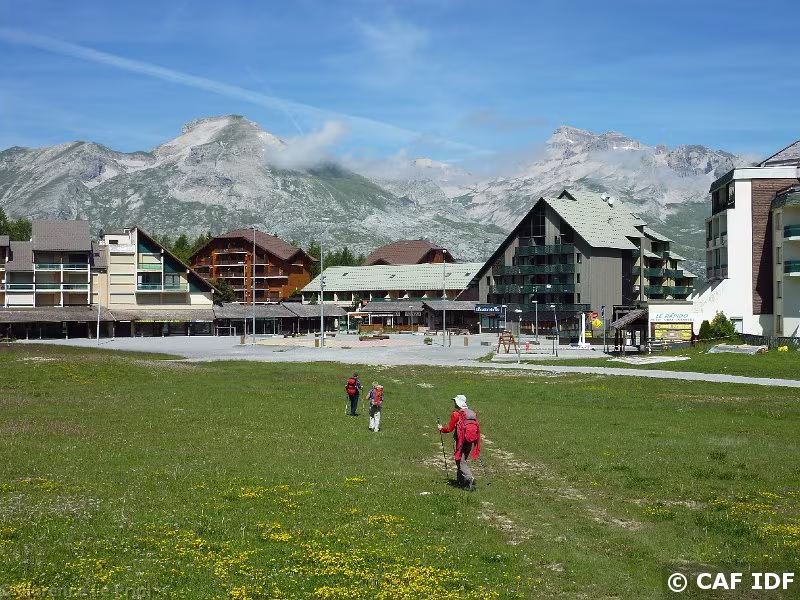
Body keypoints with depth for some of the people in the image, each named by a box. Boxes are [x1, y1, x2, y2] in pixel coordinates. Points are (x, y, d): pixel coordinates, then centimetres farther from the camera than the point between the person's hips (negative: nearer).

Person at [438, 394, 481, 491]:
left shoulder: (456, 414, -11)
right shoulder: (473, 413, 7)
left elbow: (449, 429, -6)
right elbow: (477, 427, 11)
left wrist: (441, 429, 14)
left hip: (460, 440, -6)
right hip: (471, 442, 6)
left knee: (461, 461, -2)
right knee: (463, 460, 18)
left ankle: (470, 478, -21)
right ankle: (461, 481, 24)